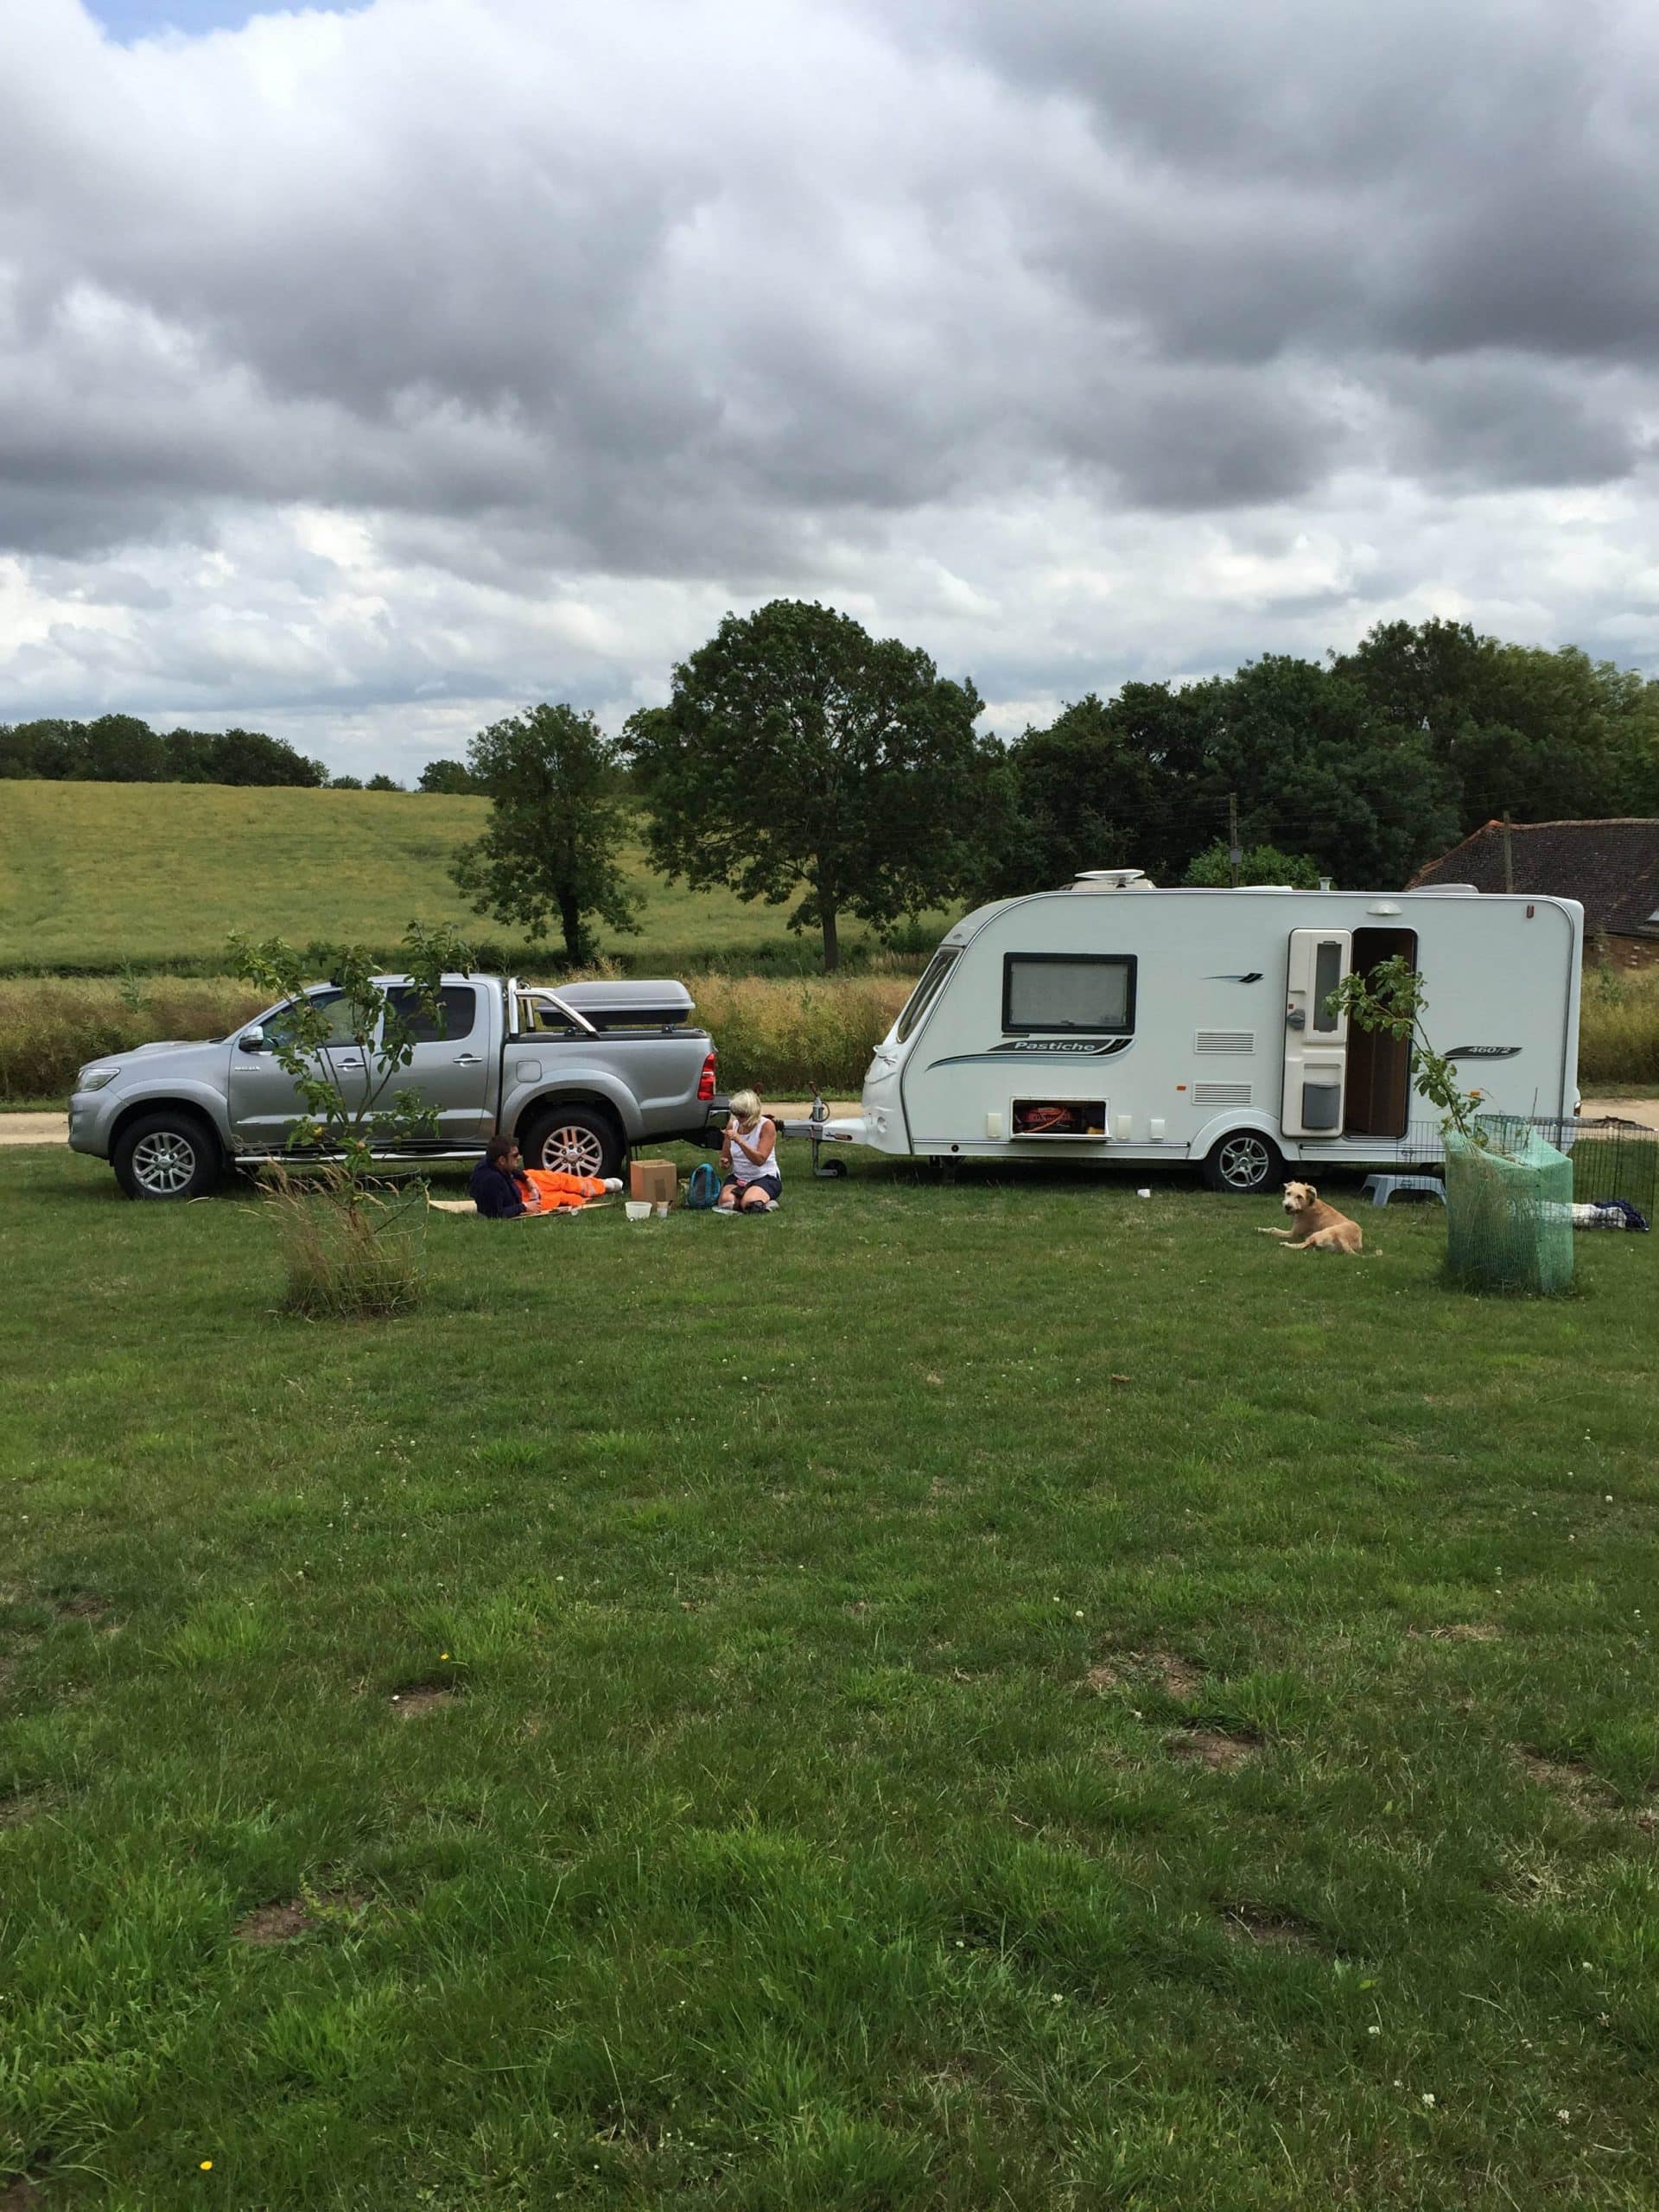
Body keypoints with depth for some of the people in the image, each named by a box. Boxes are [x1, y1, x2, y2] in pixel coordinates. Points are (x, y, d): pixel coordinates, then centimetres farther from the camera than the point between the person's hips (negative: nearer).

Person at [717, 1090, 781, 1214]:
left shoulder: (766, 1125, -12)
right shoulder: (732, 1125, 3)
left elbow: (760, 1160, -23)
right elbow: (725, 1158, 11)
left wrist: (739, 1141, -32)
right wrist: (724, 1164, -14)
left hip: (765, 1177, -4)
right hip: (737, 1177, 4)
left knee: (749, 1203, -33)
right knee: (726, 1200, -28)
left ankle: (765, 1200, 0)